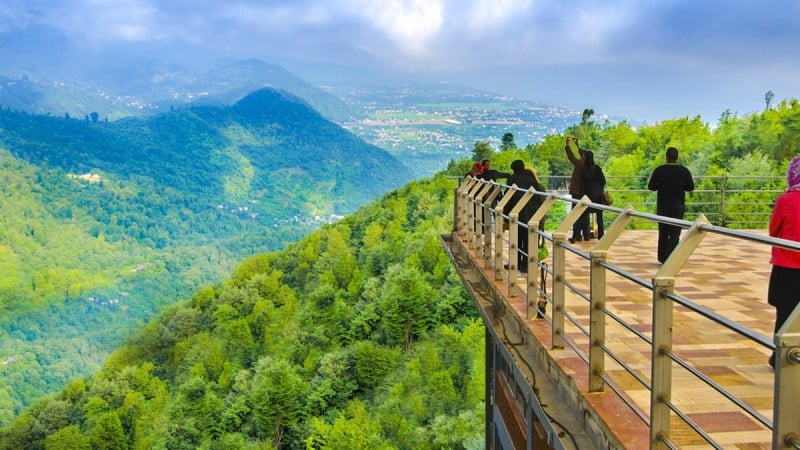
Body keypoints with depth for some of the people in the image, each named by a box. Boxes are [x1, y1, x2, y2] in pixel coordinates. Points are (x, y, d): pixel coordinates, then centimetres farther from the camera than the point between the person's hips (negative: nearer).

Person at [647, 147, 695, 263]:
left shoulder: (659, 170, -7)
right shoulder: (684, 171, -4)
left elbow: (651, 186, -6)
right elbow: (690, 187, 2)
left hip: (662, 205, 1)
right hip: (678, 206, 0)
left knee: (663, 232, 13)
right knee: (675, 233, 0)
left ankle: (662, 257, 19)